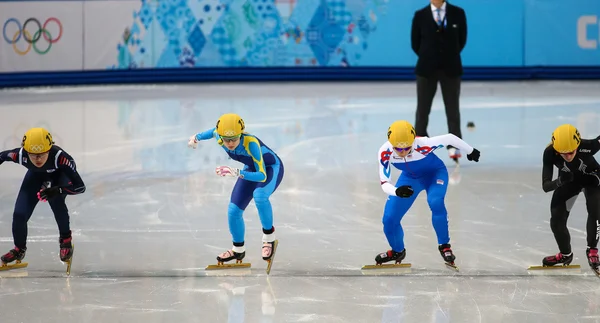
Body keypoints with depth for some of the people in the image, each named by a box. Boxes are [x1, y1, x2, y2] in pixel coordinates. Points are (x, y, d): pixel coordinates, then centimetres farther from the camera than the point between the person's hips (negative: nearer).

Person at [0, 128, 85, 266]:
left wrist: (56, 190, -54)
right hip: (36, 175, 3)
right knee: (19, 214, -7)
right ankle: (19, 249, 24)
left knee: (55, 200, -33)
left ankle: (65, 239, -7)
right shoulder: (20, 155, -36)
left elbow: (80, 187, -40)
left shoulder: (59, 157, -43)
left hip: (60, 174, -3)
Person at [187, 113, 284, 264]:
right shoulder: (219, 137, -23)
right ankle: (238, 250, 27)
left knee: (259, 196, -37)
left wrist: (237, 173, -53)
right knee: (233, 211, 2)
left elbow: (262, 176, -42)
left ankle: (269, 235, -14)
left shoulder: (250, 143, -40)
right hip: (251, 169, 6)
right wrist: (197, 137, -4)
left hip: (272, 168, -6)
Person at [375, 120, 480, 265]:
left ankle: (444, 246, -11)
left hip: (435, 173, -3)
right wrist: (396, 191, -54)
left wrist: (470, 151, -6)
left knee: (435, 202, -33)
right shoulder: (385, 153, -31)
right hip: (409, 177, 3)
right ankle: (397, 251, 27)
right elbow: (384, 183, -30)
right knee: (390, 218, -4)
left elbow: (450, 138, -23)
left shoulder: (423, 144, -39)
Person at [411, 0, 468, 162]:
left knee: (453, 109, 4)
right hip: (426, 69, 0)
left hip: (451, 68, 0)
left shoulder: (457, 13, -2)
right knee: (422, 109, 5)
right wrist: (428, 58, 8)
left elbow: (462, 40, 5)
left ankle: (454, 146, 9)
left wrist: (449, 56, 8)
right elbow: (415, 43, 4)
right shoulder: (420, 15, -3)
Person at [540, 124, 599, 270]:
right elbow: (545, 186, -34)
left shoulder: (587, 146, -39)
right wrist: (559, 181, -52)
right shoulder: (550, 153, -36)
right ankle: (565, 254, 24)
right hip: (568, 181, 2)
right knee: (556, 220, -4)